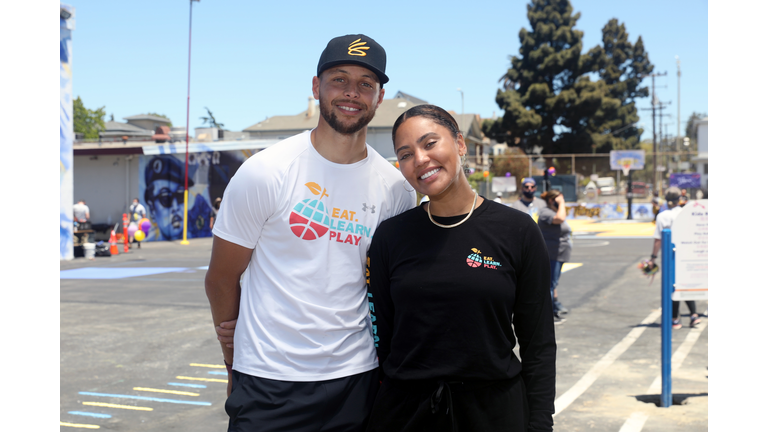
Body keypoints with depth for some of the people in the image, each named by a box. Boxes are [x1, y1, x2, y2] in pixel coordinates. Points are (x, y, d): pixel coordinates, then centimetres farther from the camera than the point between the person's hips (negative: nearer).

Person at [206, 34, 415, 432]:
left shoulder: (396, 189, 1)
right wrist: (235, 368, 9)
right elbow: (221, 279, 0)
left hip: (356, 379, 3)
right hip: (268, 383, -3)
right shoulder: (265, 172, -8)